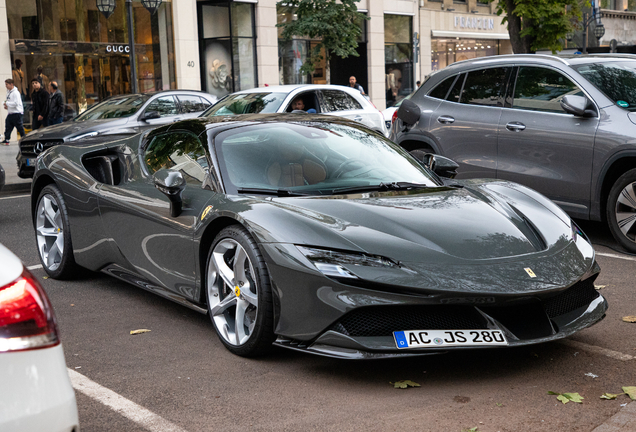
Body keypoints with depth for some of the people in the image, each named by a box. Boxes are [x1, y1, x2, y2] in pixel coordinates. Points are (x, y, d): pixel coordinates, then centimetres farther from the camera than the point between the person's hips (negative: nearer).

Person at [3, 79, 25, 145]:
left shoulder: (15, 92, -14)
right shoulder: (8, 92, 15)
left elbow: (16, 103, -21)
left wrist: (7, 103, -14)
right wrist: (7, 106, 8)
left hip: (17, 113, -9)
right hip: (10, 113, 9)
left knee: (19, 127, -1)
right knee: (8, 127, 3)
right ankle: (6, 140, 2)